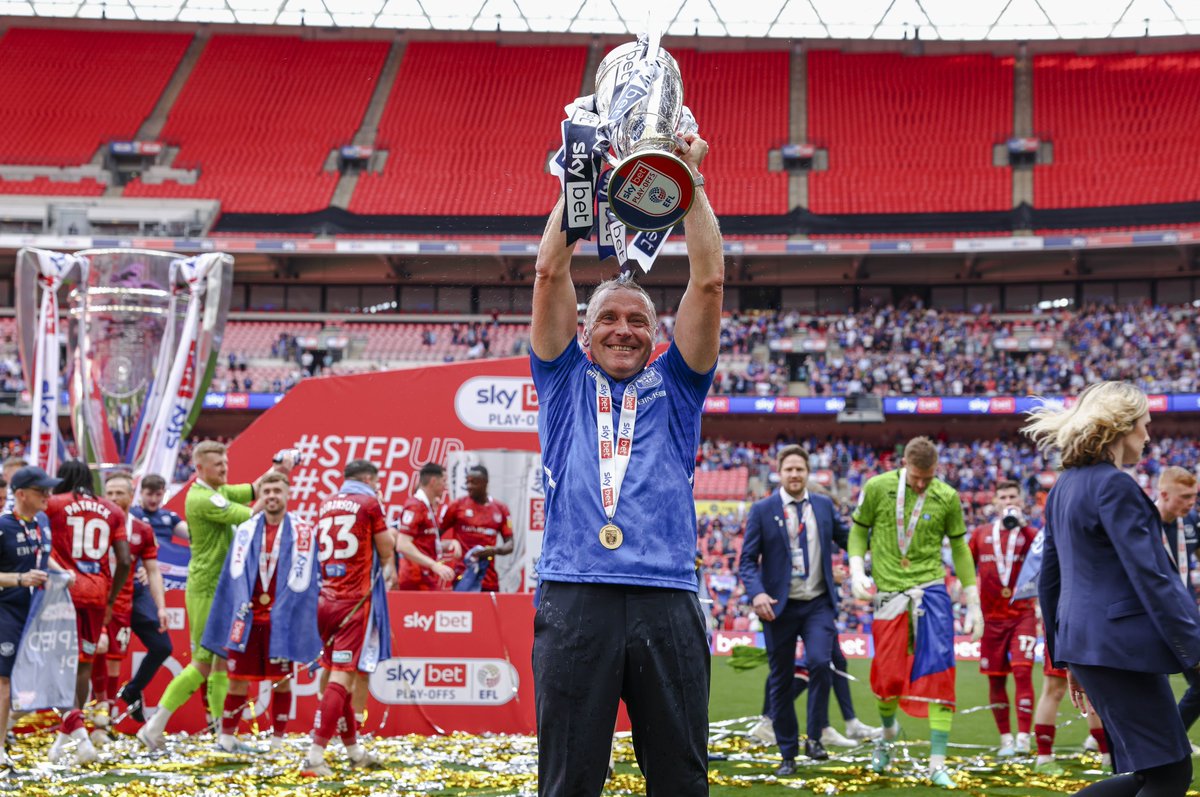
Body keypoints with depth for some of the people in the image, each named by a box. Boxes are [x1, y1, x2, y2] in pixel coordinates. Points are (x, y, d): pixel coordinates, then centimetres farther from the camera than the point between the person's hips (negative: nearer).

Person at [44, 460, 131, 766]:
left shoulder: (53, 505, 2)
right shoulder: (113, 511, 10)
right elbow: (124, 561, 4)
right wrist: (111, 601, 12)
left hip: (64, 590, -3)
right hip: (97, 594, 3)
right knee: (84, 665, 14)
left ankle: (78, 732, -23)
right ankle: (65, 736, 20)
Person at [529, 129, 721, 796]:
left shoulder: (673, 386, 18)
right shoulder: (566, 382, 18)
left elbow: (709, 282, 10)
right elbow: (552, 272, 11)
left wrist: (689, 179, 8)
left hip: (667, 598, 1)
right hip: (575, 596, -1)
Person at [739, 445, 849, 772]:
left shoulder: (824, 505, 7)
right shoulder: (762, 510, -2)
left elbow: (847, 538, 13)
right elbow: (747, 560, -4)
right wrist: (757, 593, -21)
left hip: (818, 604, 1)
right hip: (779, 607, -1)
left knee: (820, 662, -21)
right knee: (780, 681, 4)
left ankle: (814, 737, -3)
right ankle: (787, 754, 17)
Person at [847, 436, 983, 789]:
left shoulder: (947, 497, -1)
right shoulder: (877, 488, -3)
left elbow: (960, 549, 8)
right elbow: (859, 530, 10)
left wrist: (973, 604, 8)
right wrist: (857, 571, -7)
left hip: (931, 590, 0)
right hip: (889, 592, 0)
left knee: (938, 673, -10)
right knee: (887, 678, 2)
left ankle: (938, 764, -6)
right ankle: (888, 732, 37)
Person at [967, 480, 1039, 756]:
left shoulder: (1028, 533, 4)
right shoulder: (981, 534, 10)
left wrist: (1022, 524, -18)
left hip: (1022, 615, -2)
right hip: (991, 617, 2)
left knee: (1022, 671, -15)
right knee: (996, 680, 4)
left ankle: (1023, 736, -15)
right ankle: (1005, 739, 14)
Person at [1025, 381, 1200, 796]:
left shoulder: (1064, 488, 15)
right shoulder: (1115, 486, -12)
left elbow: (1048, 579, 18)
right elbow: (1150, 575, -17)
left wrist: (1066, 657, 24)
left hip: (1083, 638, 9)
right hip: (1121, 644, -9)